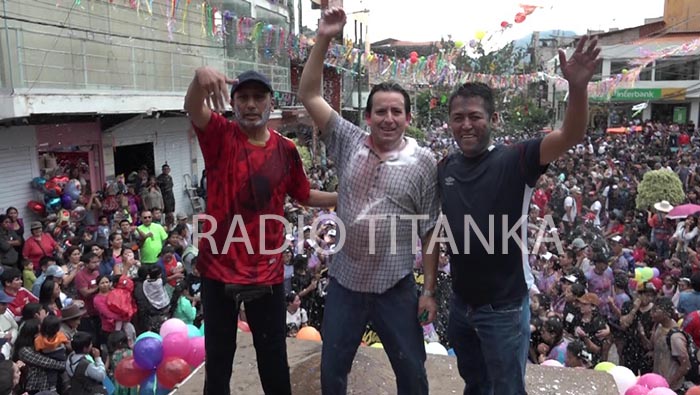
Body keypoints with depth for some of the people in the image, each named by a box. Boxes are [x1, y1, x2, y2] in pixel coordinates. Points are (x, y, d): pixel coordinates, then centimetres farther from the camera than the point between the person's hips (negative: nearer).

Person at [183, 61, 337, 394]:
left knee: (273, 355, 15)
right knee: (218, 355, 14)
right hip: (220, 266, -1)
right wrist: (200, 76, -48)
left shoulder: (285, 149, 2)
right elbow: (193, 109, -27)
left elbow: (304, 195, 15)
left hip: (267, 270, 2)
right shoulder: (220, 136, -5)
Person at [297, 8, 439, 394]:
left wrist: (429, 289, -5)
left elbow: (429, 231, -5)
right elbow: (309, 96, -4)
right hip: (345, 281, 2)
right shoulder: (349, 143, -2)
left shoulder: (423, 162, -8)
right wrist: (323, 39, -13)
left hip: (395, 287, -2)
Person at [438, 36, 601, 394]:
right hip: (461, 302, 5)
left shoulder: (514, 161, -14)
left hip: (503, 307, -5)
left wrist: (577, 87, -45)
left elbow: (571, 136, -30)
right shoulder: (445, 168, 0)